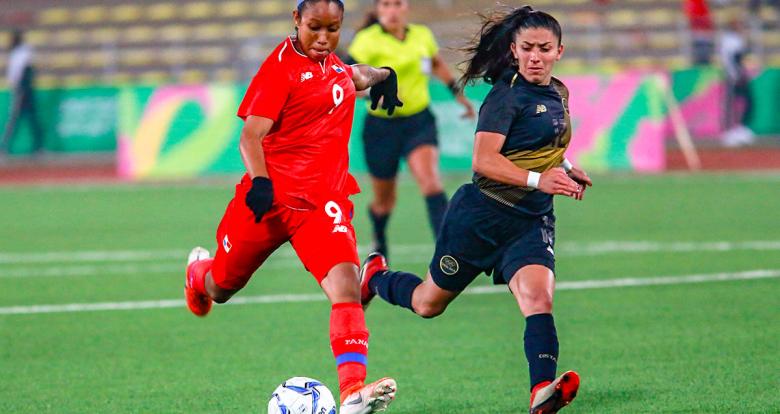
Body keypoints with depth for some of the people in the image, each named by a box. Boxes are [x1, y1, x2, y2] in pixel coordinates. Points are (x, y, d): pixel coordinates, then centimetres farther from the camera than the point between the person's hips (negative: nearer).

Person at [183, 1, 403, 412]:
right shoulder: (281, 66, -11)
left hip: (324, 201, 4)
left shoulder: (334, 66, 11)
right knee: (221, 289, 16)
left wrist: (382, 75, 19)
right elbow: (250, 136, -17)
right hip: (272, 194, -4)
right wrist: (260, 181, -34)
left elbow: (353, 76, 39)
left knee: (345, 285, -21)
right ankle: (199, 272, 56)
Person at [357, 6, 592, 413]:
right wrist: (535, 179, -37)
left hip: (531, 221, 5)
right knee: (428, 304, 13)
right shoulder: (507, 95, -15)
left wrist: (566, 171, 11)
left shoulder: (559, 94, 9)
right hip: (481, 215, -5)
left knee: (538, 297, -23)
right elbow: (484, 159, -25)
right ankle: (377, 276, 45)